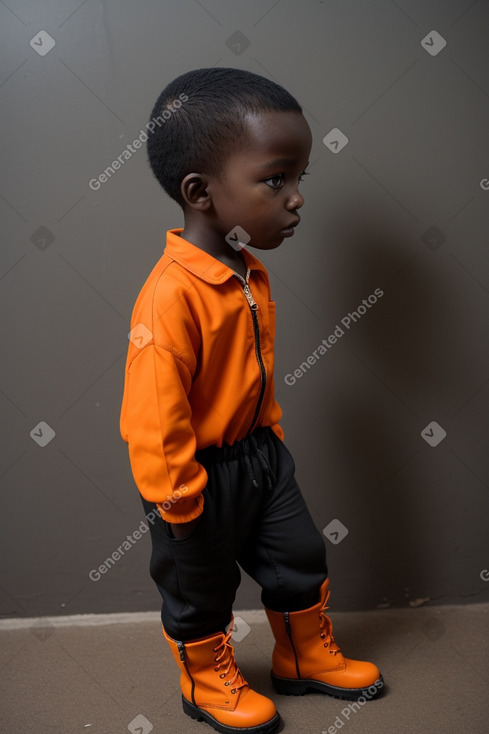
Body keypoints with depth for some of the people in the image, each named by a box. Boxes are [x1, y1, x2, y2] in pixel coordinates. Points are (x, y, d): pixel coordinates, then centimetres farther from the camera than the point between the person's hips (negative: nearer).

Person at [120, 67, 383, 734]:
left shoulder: (252, 276, -1)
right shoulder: (171, 294, -30)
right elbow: (154, 416, -27)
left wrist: (269, 434, 16)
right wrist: (180, 505, -19)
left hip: (259, 453, 8)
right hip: (201, 477, -8)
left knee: (301, 558, 21)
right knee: (201, 587, 16)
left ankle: (307, 658, 46)